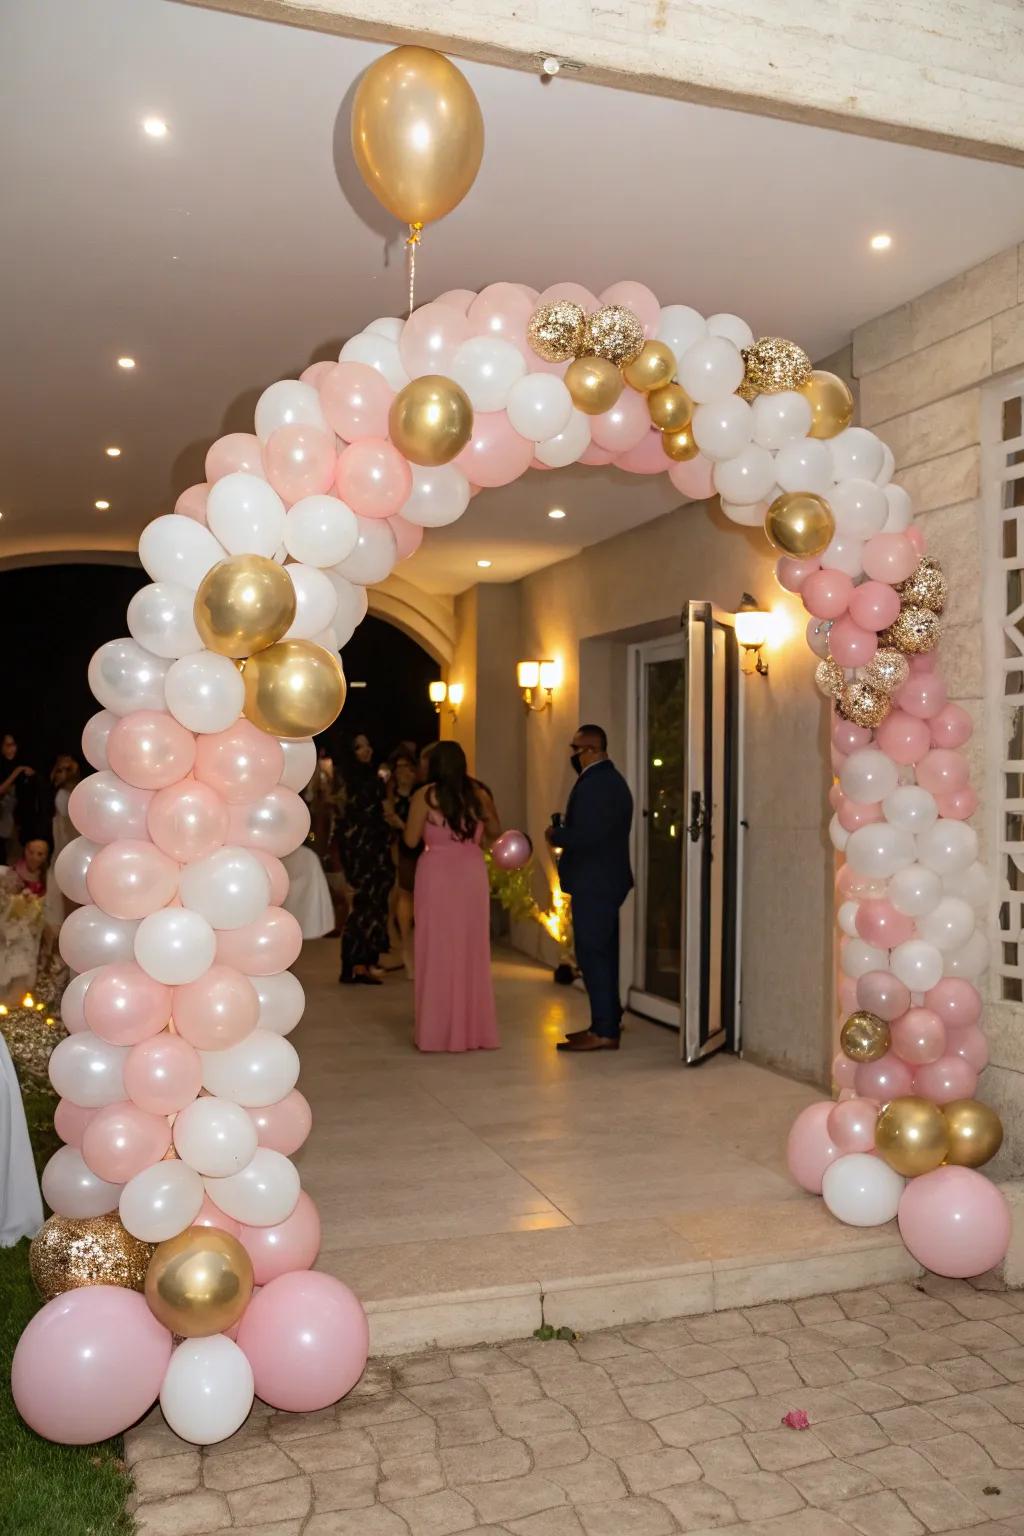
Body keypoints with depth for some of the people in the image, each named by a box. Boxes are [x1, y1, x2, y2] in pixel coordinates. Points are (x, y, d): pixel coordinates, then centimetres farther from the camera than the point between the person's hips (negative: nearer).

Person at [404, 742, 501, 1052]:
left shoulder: (425, 795, -5)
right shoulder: (479, 794, 3)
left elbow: (411, 840, -4)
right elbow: (495, 833, 15)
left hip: (437, 874, -3)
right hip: (472, 874, 3)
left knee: (438, 950, 4)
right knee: (472, 950, 9)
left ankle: (439, 1031, 6)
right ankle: (473, 1029, 14)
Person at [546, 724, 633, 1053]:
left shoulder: (594, 785, -19)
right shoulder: (610, 778, 15)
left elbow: (585, 835, -27)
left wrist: (555, 835, -11)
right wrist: (564, 833, 6)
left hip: (593, 883, -11)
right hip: (606, 880, 11)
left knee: (592, 955, -6)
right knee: (603, 953, 16)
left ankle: (604, 1032, -3)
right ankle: (608, 1021, 25)